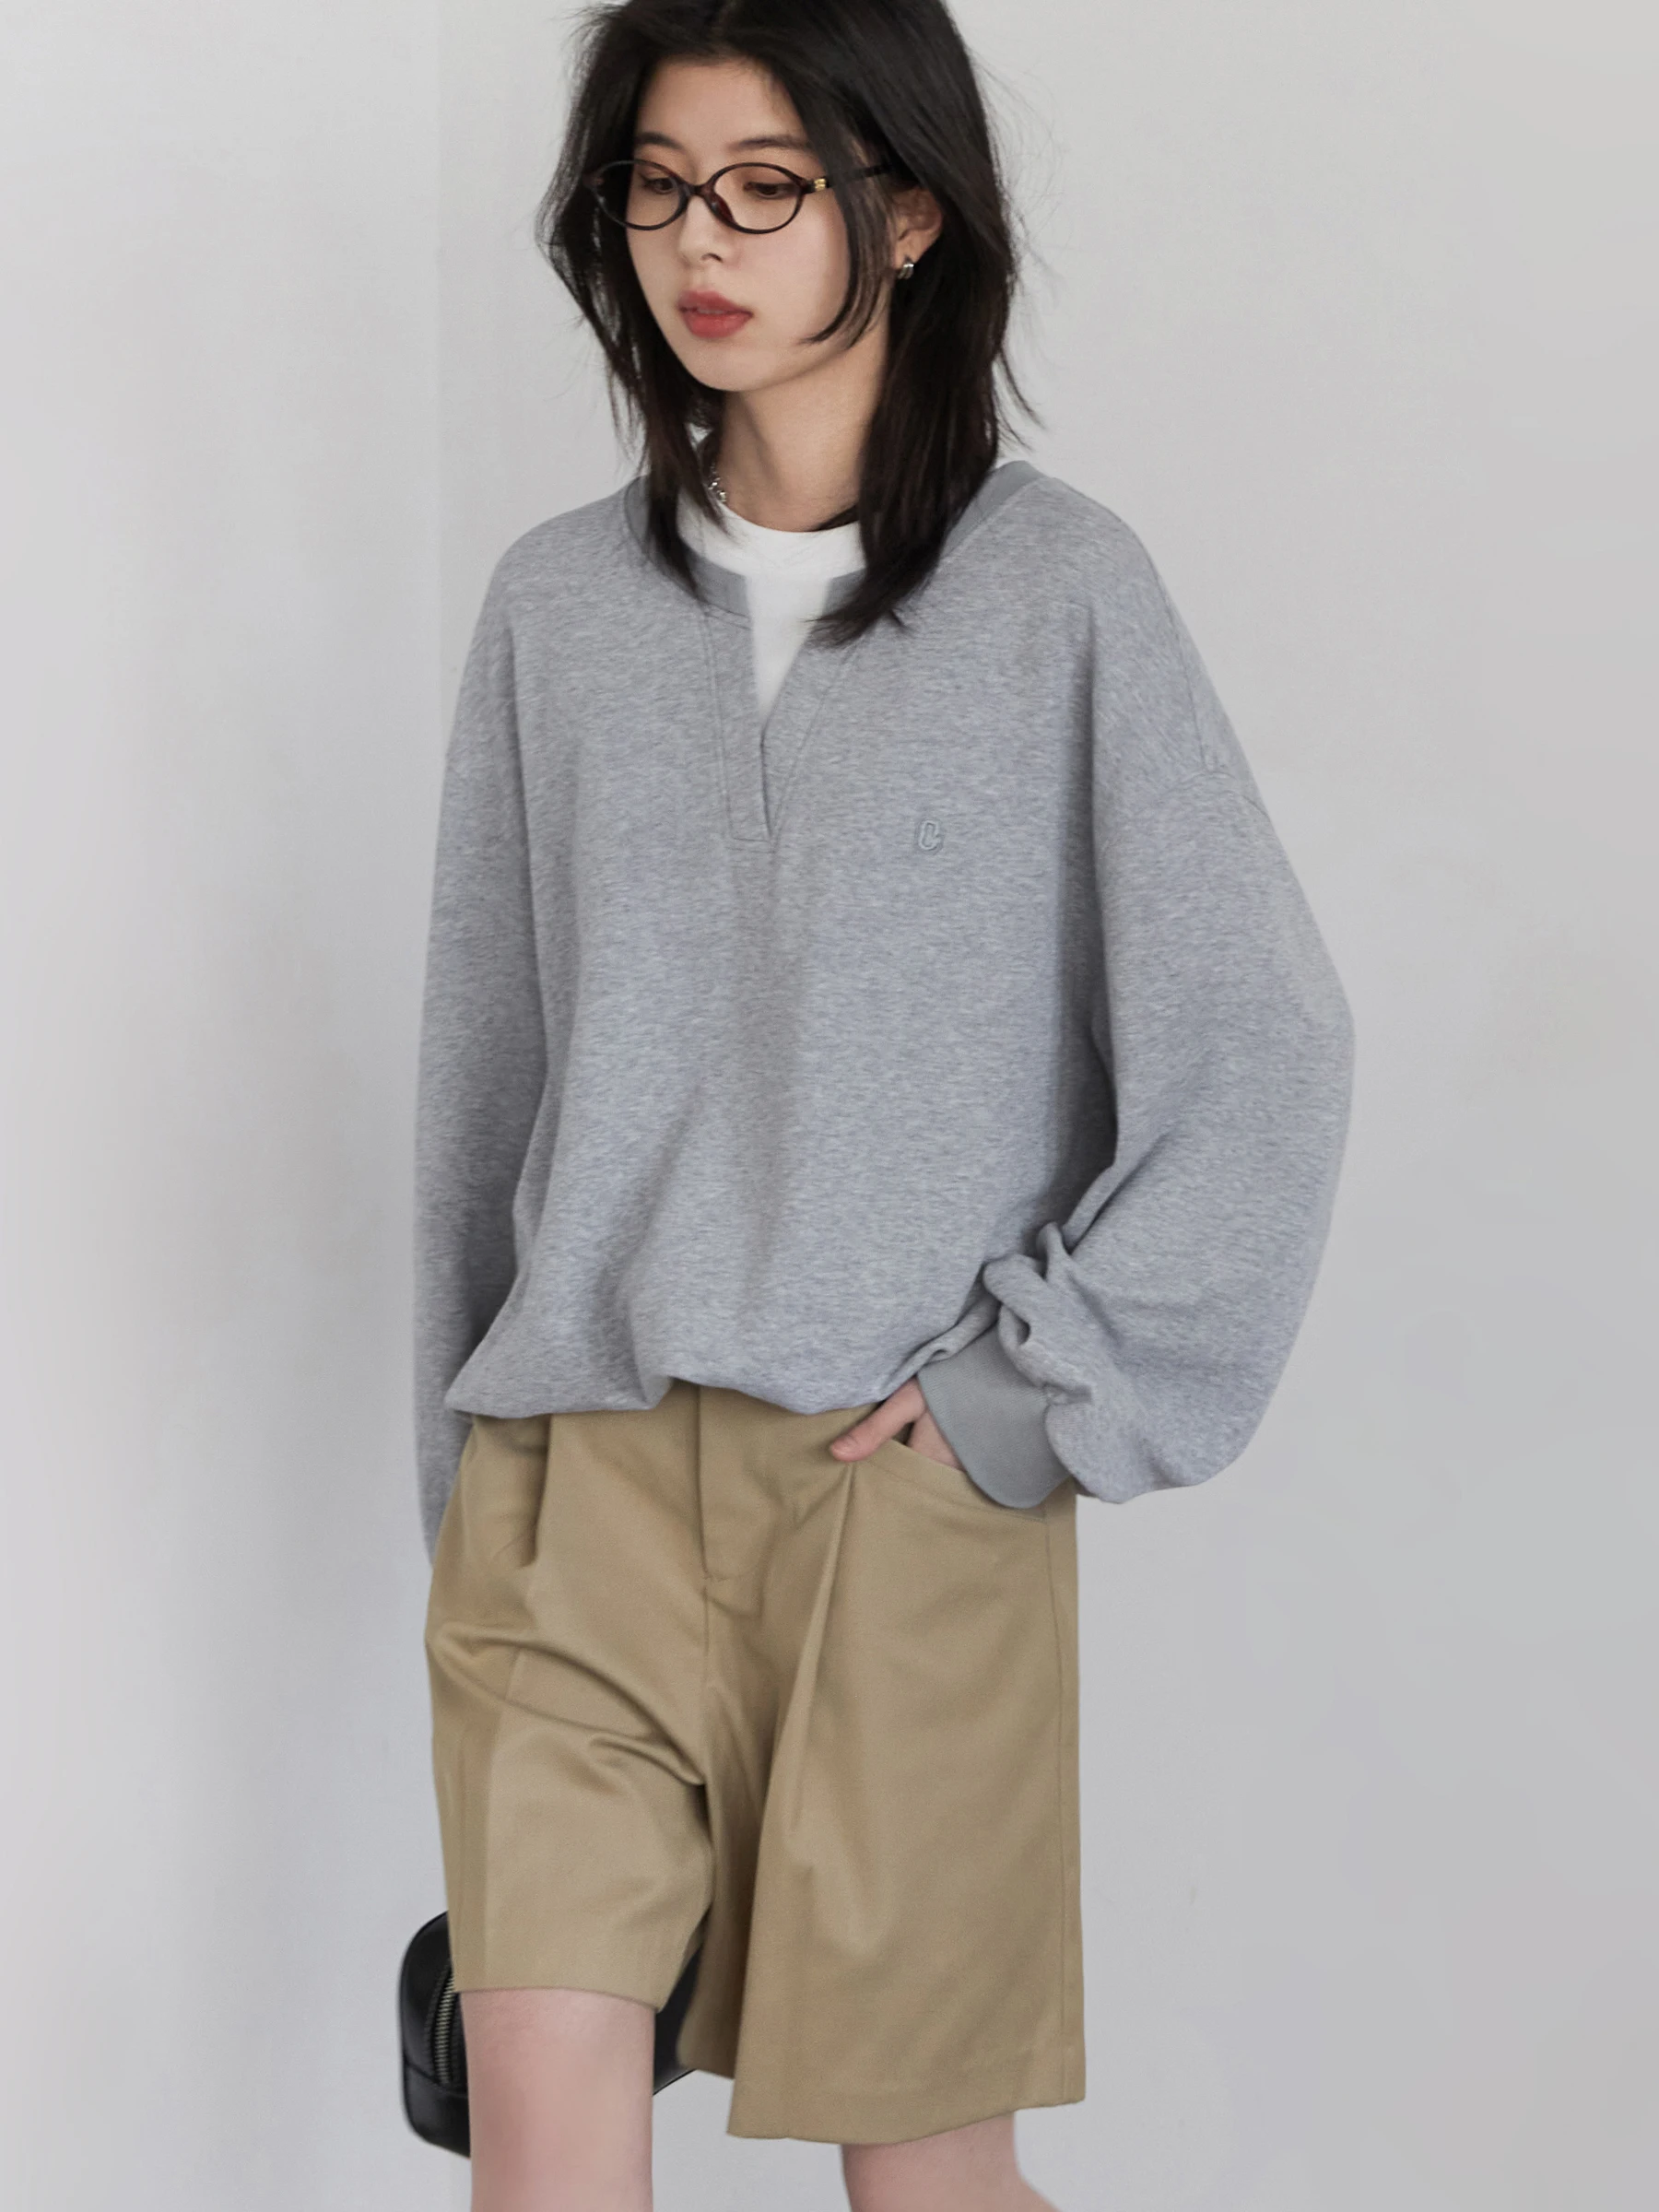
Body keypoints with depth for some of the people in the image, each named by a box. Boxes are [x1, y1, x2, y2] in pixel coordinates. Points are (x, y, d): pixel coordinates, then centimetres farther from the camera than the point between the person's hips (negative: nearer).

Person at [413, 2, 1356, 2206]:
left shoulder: (1060, 590, -3)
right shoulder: (559, 603, 7)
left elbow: (1263, 1051, -4)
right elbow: (485, 1072, 13)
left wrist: (1024, 1387, -8)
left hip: (914, 1495, -2)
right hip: (577, 1480, 3)